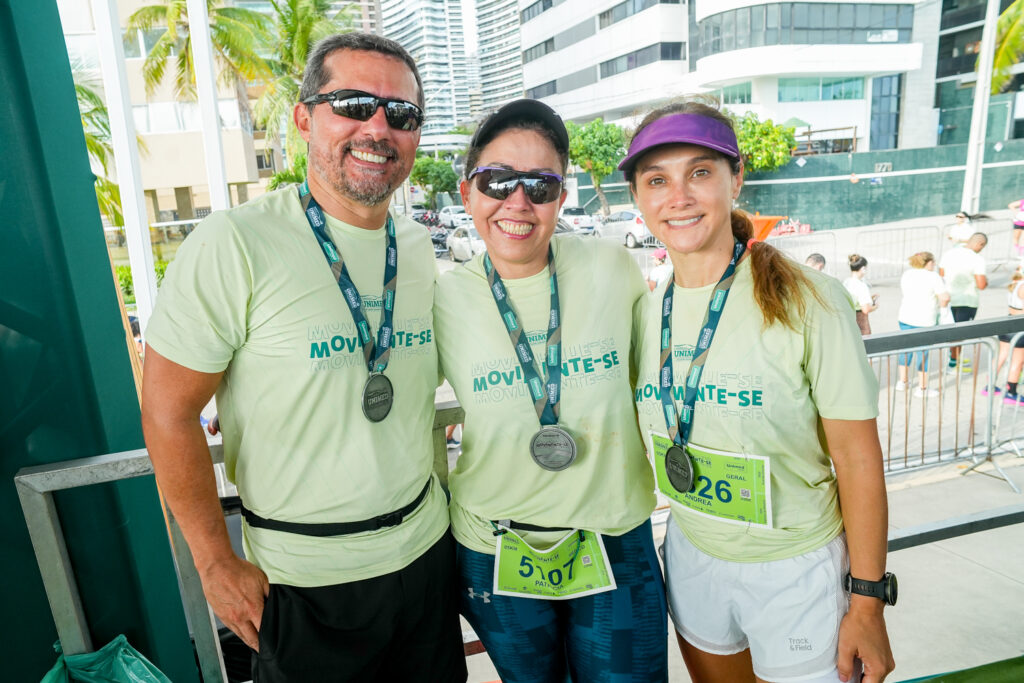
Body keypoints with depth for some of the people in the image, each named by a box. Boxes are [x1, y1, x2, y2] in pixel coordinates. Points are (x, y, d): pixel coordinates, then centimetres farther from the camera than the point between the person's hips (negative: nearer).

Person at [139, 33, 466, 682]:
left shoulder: (419, 250, 0)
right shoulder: (234, 245, -17)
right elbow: (168, 412, -13)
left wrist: (429, 504, 13)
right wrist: (219, 564, -10)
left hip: (426, 549, 5)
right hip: (303, 578, -5)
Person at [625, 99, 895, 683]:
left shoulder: (808, 301, -18)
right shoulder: (648, 312, -5)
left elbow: (858, 458, -14)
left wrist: (867, 602, -10)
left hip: (797, 569, -4)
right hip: (691, 558, 4)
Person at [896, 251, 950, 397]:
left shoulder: (906, 274, 8)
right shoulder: (933, 277, -10)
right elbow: (945, 297, -15)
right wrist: (941, 306, 4)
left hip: (905, 317, 6)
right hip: (924, 320, -5)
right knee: (923, 353, 1)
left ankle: (902, 381, 24)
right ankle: (922, 388, 8)